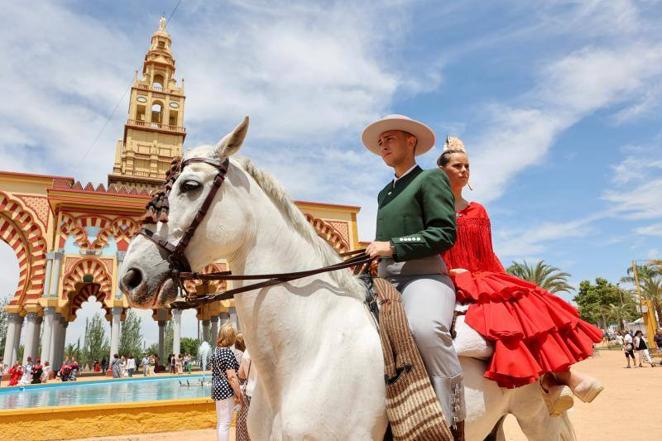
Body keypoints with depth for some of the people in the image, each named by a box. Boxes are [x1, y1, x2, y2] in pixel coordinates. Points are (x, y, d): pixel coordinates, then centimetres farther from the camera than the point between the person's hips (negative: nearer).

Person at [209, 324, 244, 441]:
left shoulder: (215, 351, 11)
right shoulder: (227, 352, -16)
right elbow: (231, 376, -20)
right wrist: (239, 394, -13)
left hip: (217, 388, 9)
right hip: (226, 390, -9)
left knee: (220, 422, 17)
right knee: (225, 423, -4)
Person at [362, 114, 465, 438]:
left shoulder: (431, 178, 4)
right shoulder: (385, 193, 26)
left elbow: (445, 234, -9)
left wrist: (393, 246, -16)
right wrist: (375, 249, 13)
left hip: (424, 275, -8)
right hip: (385, 280, 8)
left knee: (425, 327, -38)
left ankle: (455, 422, -22)